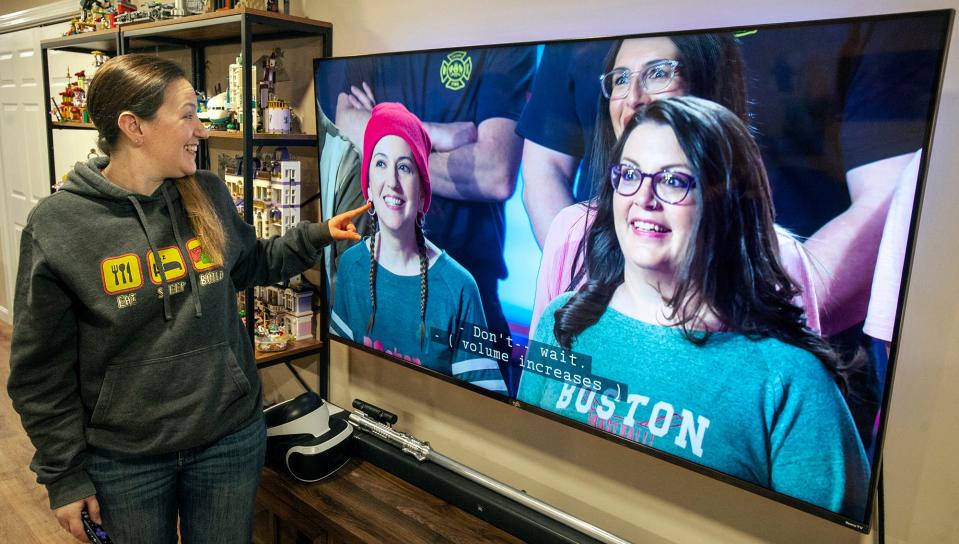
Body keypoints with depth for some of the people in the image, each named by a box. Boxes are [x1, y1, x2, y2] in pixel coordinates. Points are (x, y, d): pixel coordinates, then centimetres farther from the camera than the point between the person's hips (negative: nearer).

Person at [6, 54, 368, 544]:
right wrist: (64, 476, -4)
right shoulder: (56, 224, -14)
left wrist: (319, 235, 2)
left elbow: (252, 264, 15)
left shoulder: (209, 195, -4)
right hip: (124, 458, -2)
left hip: (232, 438, 3)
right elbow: (42, 371, -7)